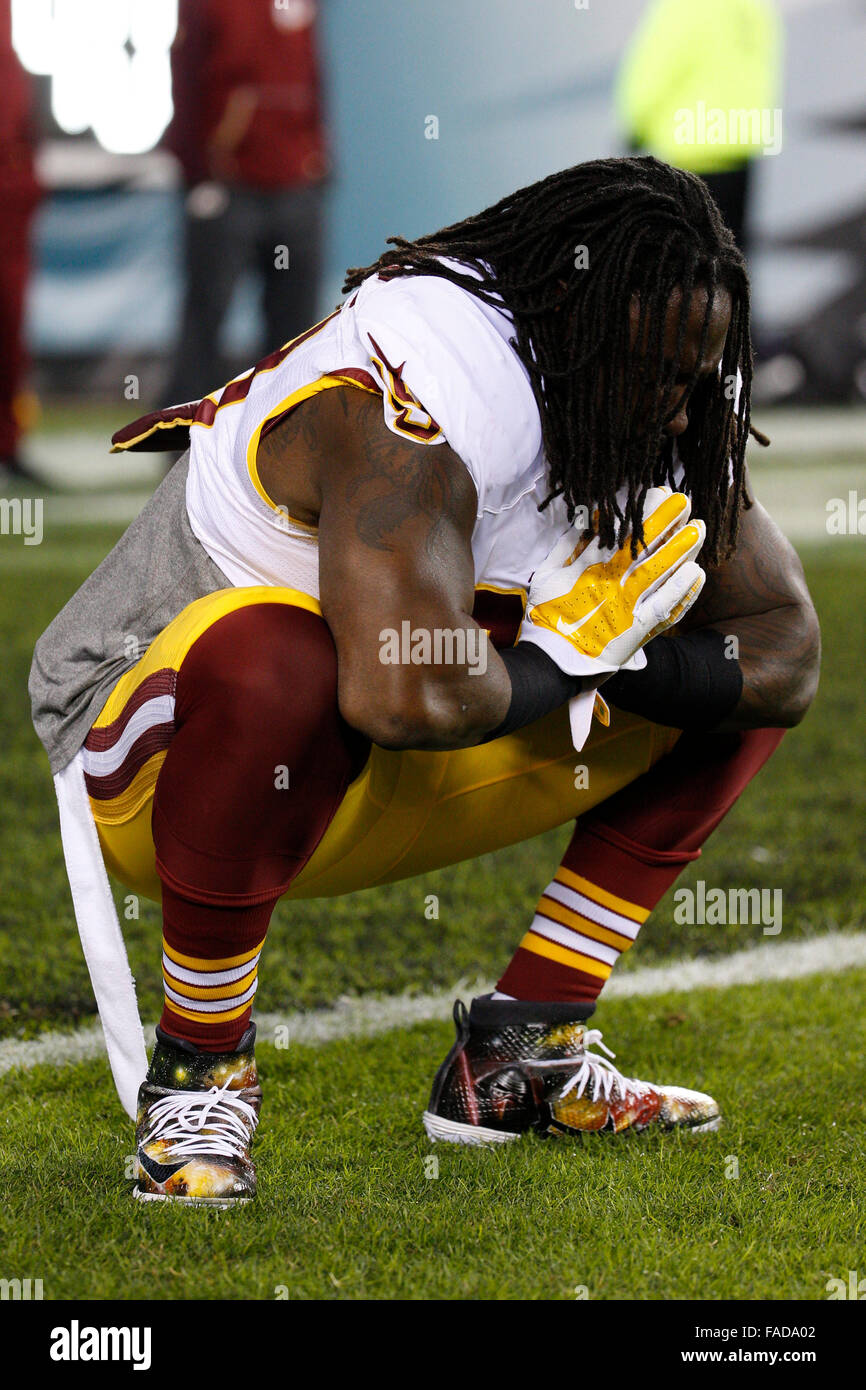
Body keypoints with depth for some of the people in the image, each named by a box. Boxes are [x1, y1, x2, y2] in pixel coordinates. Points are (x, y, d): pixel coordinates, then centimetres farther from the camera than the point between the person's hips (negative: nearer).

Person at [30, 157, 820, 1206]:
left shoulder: (665, 411, -4)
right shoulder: (415, 405, -31)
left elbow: (789, 657, -1)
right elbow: (408, 693, -44)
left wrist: (600, 651, -18)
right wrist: (563, 659, -24)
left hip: (370, 791, 8)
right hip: (149, 761, -8)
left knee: (732, 679, 3)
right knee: (272, 654, -42)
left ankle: (519, 1055, 6)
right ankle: (197, 1079, -22)